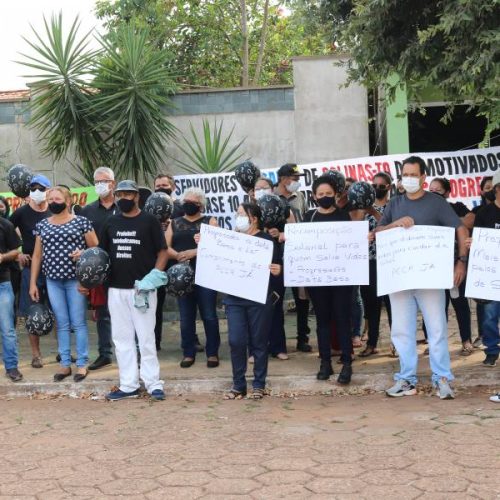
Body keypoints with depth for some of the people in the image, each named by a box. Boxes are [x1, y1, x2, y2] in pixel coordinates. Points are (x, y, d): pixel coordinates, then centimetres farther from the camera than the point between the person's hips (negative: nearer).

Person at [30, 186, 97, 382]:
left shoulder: (81, 222, -3)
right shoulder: (42, 225, 8)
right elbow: (37, 255, 12)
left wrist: (83, 253, -21)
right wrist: (33, 283, 8)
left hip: (76, 279, -4)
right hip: (53, 281, 4)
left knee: (78, 322, 0)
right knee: (62, 323, 8)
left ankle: (82, 364, 7)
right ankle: (65, 364, 15)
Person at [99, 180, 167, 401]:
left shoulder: (149, 221, -3)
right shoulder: (111, 222, 11)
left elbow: (162, 251, -3)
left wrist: (154, 275, -15)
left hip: (142, 289, -5)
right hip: (116, 289, 5)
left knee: (146, 338, -1)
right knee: (122, 339, 9)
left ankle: (153, 383, 7)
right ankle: (128, 385, 16)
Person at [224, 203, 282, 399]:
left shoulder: (266, 240, -1)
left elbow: (277, 267, -1)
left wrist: (277, 270, -24)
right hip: (234, 297, 3)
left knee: (259, 342, 5)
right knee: (236, 341, -1)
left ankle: (259, 384, 15)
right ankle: (238, 385, 10)